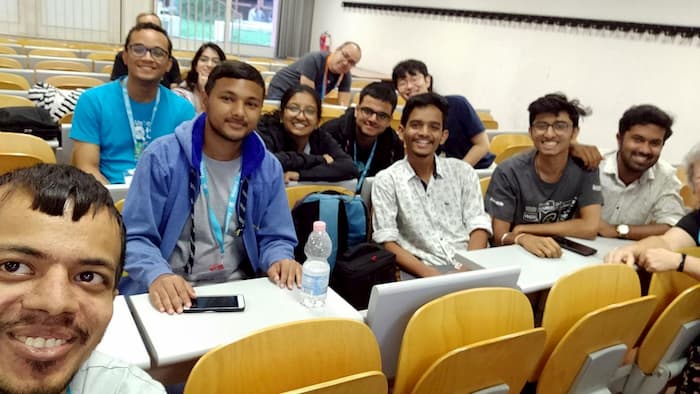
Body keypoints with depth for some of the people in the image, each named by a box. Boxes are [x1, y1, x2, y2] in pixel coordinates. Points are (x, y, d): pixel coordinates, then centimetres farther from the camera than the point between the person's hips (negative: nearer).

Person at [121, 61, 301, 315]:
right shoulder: (162, 157, -8)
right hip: (168, 295, -2)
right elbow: (134, 237, -8)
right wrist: (157, 275, -27)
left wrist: (279, 259, -14)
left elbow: (274, 238, 8)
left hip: (238, 291, 3)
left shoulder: (268, 168, 2)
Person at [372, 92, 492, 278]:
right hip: (420, 272, -3)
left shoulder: (463, 172, 10)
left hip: (469, 268, 3)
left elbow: (478, 225, 5)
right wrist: (428, 273, -18)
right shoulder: (387, 180, 2)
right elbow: (387, 242, -4)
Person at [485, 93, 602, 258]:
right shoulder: (508, 173, -10)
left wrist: (522, 229, -14)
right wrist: (523, 238, -33)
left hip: (562, 256, 1)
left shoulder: (585, 167, -4)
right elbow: (498, 237, -11)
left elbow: (590, 227, -12)